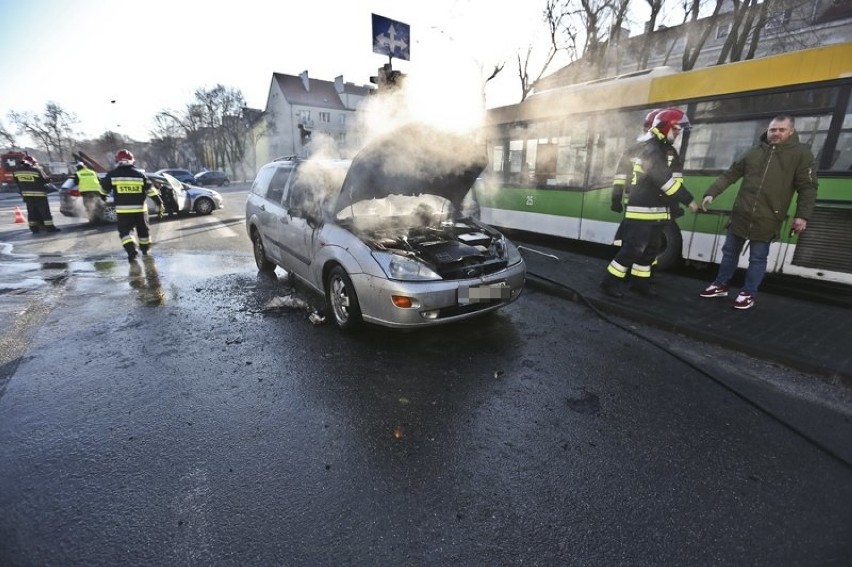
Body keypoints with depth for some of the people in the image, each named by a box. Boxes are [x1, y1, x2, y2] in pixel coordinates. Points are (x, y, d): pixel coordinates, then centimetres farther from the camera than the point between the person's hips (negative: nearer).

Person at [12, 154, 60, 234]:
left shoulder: (16, 170, 4)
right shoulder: (37, 169, -13)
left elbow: (18, 182, 10)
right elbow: (46, 180, -6)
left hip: (26, 195, 5)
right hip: (39, 194, -5)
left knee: (31, 212, 11)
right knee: (45, 211, -1)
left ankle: (34, 228, 13)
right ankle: (50, 227, -1)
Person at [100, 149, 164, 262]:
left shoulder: (112, 175, -2)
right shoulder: (140, 174, 1)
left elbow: (104, 189, 8)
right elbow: (151, 190, -2)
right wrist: (159, 202, 3)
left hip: (123, 210, -1)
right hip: (140, 208, 2)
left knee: (125, 230, 3)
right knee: (143, 229, 17)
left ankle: (131, 250, -17)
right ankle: (145, 249, 31)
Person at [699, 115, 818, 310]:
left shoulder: (801, 153, 0)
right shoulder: (754, 152, 9)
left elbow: (807, 187, -1)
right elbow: (729, 175, 12)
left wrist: (802, 215, -9)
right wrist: (711, 193, 0)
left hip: (767, 219, -3)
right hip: (741, 215, 4)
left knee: (758, 258, 4)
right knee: (730, 251, 12)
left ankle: (748, 294, 16)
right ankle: (720, 286, 26)